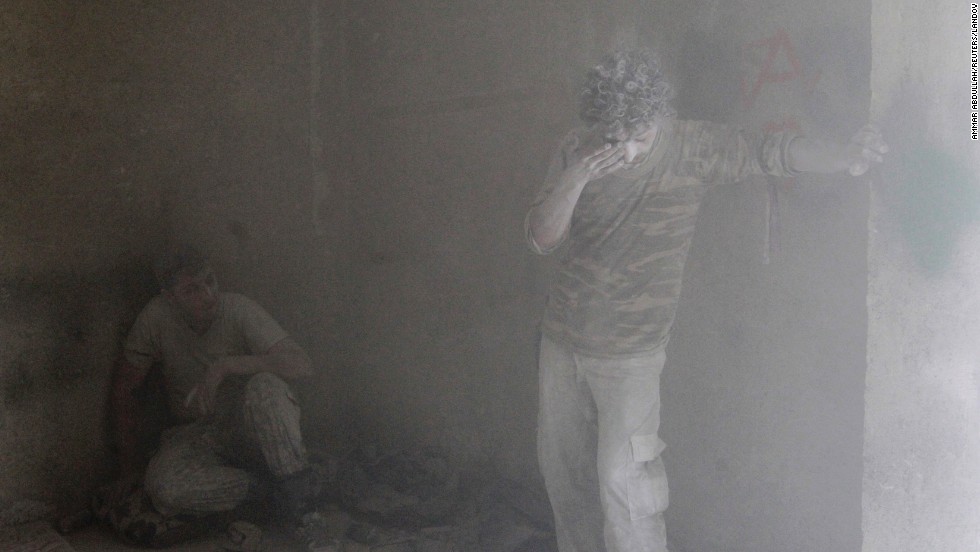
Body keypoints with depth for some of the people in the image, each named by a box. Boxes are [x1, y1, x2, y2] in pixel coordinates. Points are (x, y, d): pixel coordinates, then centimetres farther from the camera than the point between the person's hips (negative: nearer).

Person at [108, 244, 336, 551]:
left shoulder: (239, 310, -16)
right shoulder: (156, 318, -11)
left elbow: (302, 366, -26)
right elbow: (125, 388, 1)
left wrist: (226, 366, -34)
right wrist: (129, 465, 1)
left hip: (253, 428, -1)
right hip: (198, 435, 2)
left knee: (264, 387, -36)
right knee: (163, 487, -31)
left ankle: (305, 514, -25)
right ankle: (271, 485, -9)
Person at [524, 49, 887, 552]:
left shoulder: (693, 147, -11)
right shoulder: (576, 151, -5)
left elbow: (774, 151, -13)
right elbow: (540, 238, -8)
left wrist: (846, 158, -29)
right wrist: (576, 179, -24)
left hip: (629, 352, -4)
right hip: (561, 339, 4)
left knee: (622, 478, -7)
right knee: (560, 463, 16)